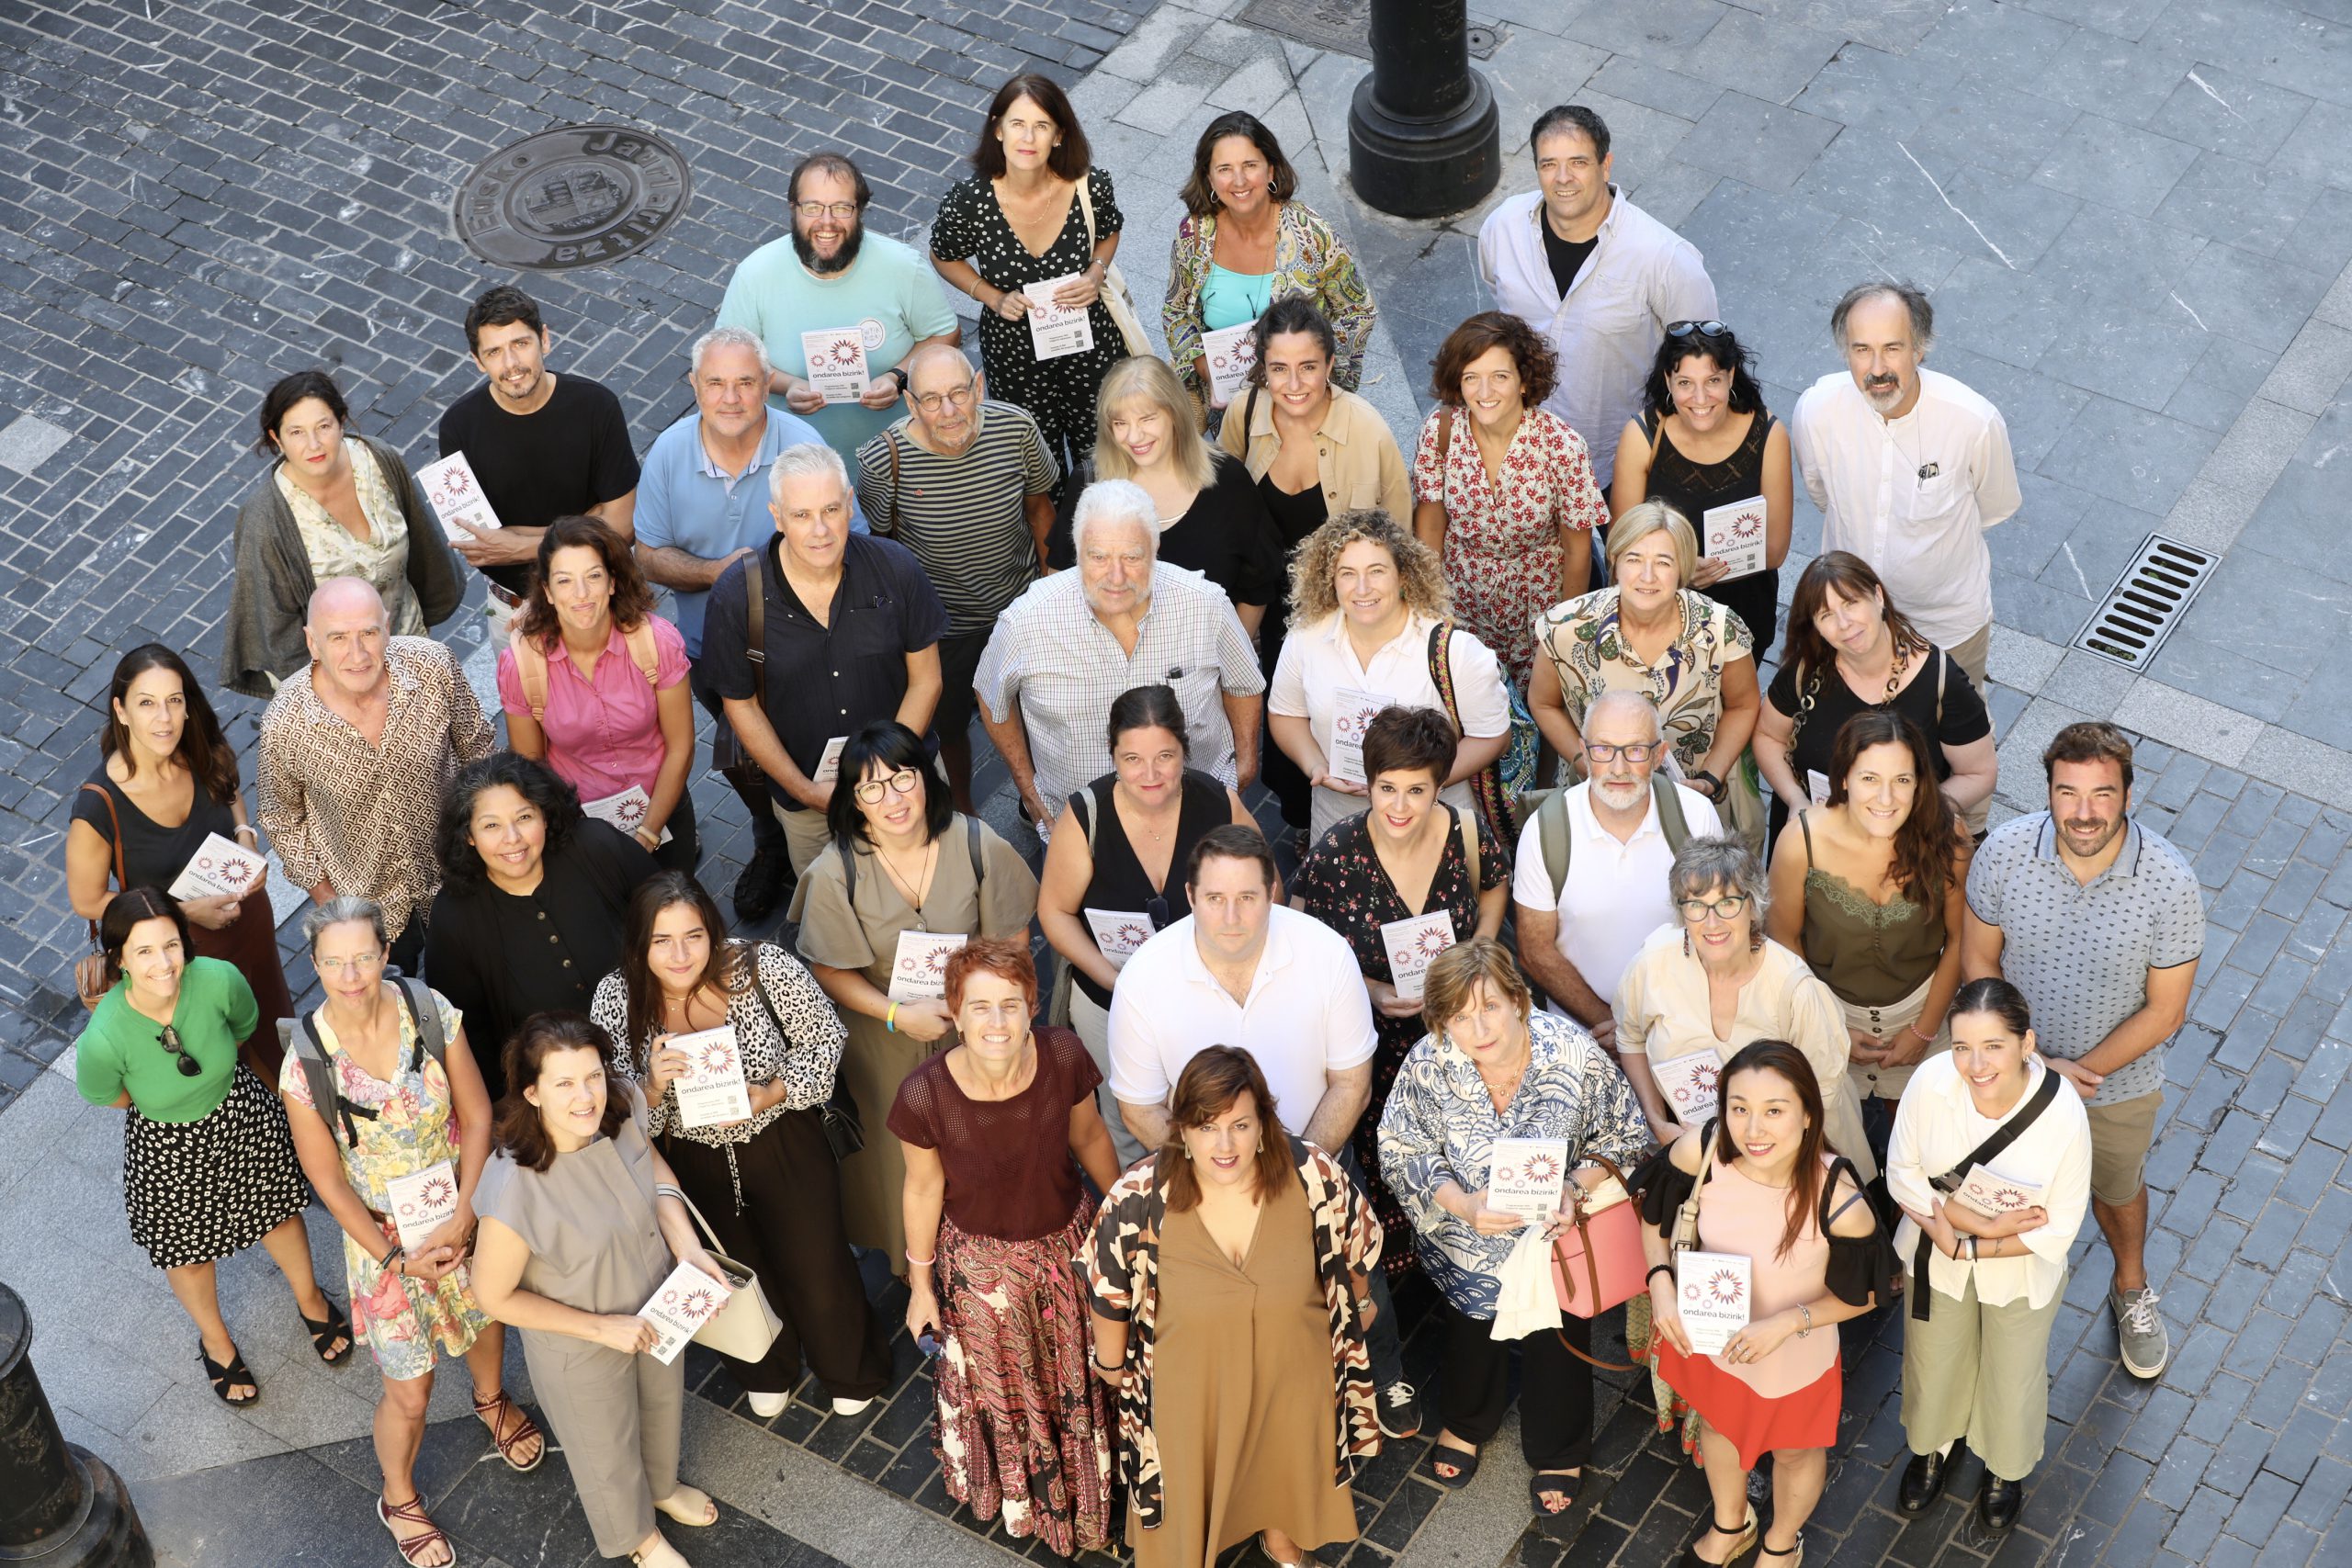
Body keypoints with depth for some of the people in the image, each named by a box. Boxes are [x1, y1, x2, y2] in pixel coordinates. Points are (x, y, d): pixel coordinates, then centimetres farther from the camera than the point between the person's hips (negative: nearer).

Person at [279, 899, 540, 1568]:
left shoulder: (431, 1012, -19)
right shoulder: (307, 1062, -24)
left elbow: (476, 1116, -10)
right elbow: (327, 1177, -13)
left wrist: (463, 1217, -16)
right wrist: (395, 1257, -13)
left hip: (462, 1211, 3)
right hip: (384, 1233, -2)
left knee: (484, 1319, 29)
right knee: (408, 1391, 8)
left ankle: (493, 1400, 64)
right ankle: (399, 1500, 38)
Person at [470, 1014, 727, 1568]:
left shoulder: (621, 1110, -26)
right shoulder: (515, 1189, -41)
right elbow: (494, 1296, -26)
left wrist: (687, 1246, -16)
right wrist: (602, 1328, -23)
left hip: (655, 1305, 5)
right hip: (581, 1346, -5)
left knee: (662, 1404, 34)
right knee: (607, 1450, 25)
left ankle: (661, 1485, 67)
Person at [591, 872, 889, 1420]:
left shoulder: (766, 969, -29)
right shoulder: (617, 999, -25)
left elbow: (824, 1039, -12)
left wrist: (769, 1094, -27)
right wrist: (652, 1084, -39)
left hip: (784, 1143, -1)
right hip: (695, 1162, 1)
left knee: (816, 1267, 17)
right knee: (740, 1270, 26)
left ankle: (852, 1370, 50)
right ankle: (768, 1371, 58)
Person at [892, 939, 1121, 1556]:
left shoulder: (1063, 1057, -27)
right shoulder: (925, 1095, -32)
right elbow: (924, 1188, -12)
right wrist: (920, 1284, 1)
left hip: (1069, 1244, 2)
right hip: (981, 1263, -1)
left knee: (1080, 1382, 25)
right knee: (1003, 1394, 24)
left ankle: (1085, 1489, 56)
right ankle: (1023, 1497, 56)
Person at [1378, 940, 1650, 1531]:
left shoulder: (1572, 1053, -29)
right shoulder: (1428, 1062, -27)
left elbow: (1623, 1135, -14)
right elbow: (1402, 1149, -13)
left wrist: (1577, 1188, -32)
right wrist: (1463, 1204, -29)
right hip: (1467, 1240, 1)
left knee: (1557, 1343, 22)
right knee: (1469, 1332, 28)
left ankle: (1558, 1456, 52)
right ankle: (1465, 1424, 61)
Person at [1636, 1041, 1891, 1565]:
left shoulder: (1838, 1199, -38)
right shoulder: (1702, 1151, -32)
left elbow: (1860, 1295, -18)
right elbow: (1655, 1215, -9)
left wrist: (1789, 1321, -30)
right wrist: (1661, 1283, -24)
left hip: (1795, 1355, -3)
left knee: (1794, 1450, 29)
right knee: (1716, 1425, 33)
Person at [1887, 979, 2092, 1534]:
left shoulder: (2064, 1115, -35)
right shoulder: (1931, 1083, -32)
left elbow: (2058, 1231, -22)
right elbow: (1902, 1176, -17)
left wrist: (1968, 1248, -25)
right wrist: (1983, 1223, -28)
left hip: (2022, 1273, -1)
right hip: (1937, 1256, 1)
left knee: (2013, 1378, 26)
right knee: (1933, 1363, 28)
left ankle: (2006, 1468, 58)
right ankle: (1932, 1446, 61)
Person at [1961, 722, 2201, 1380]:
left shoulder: (2170, 884, -30)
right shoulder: (2005, 851, -26)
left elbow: (2163, 1012, -19)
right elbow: (1978, 960, -12)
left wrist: (2079, 1073, -23)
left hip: (2120, 1083, -1)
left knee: (2118, 1189, 29)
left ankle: (2131, 1289, 59)